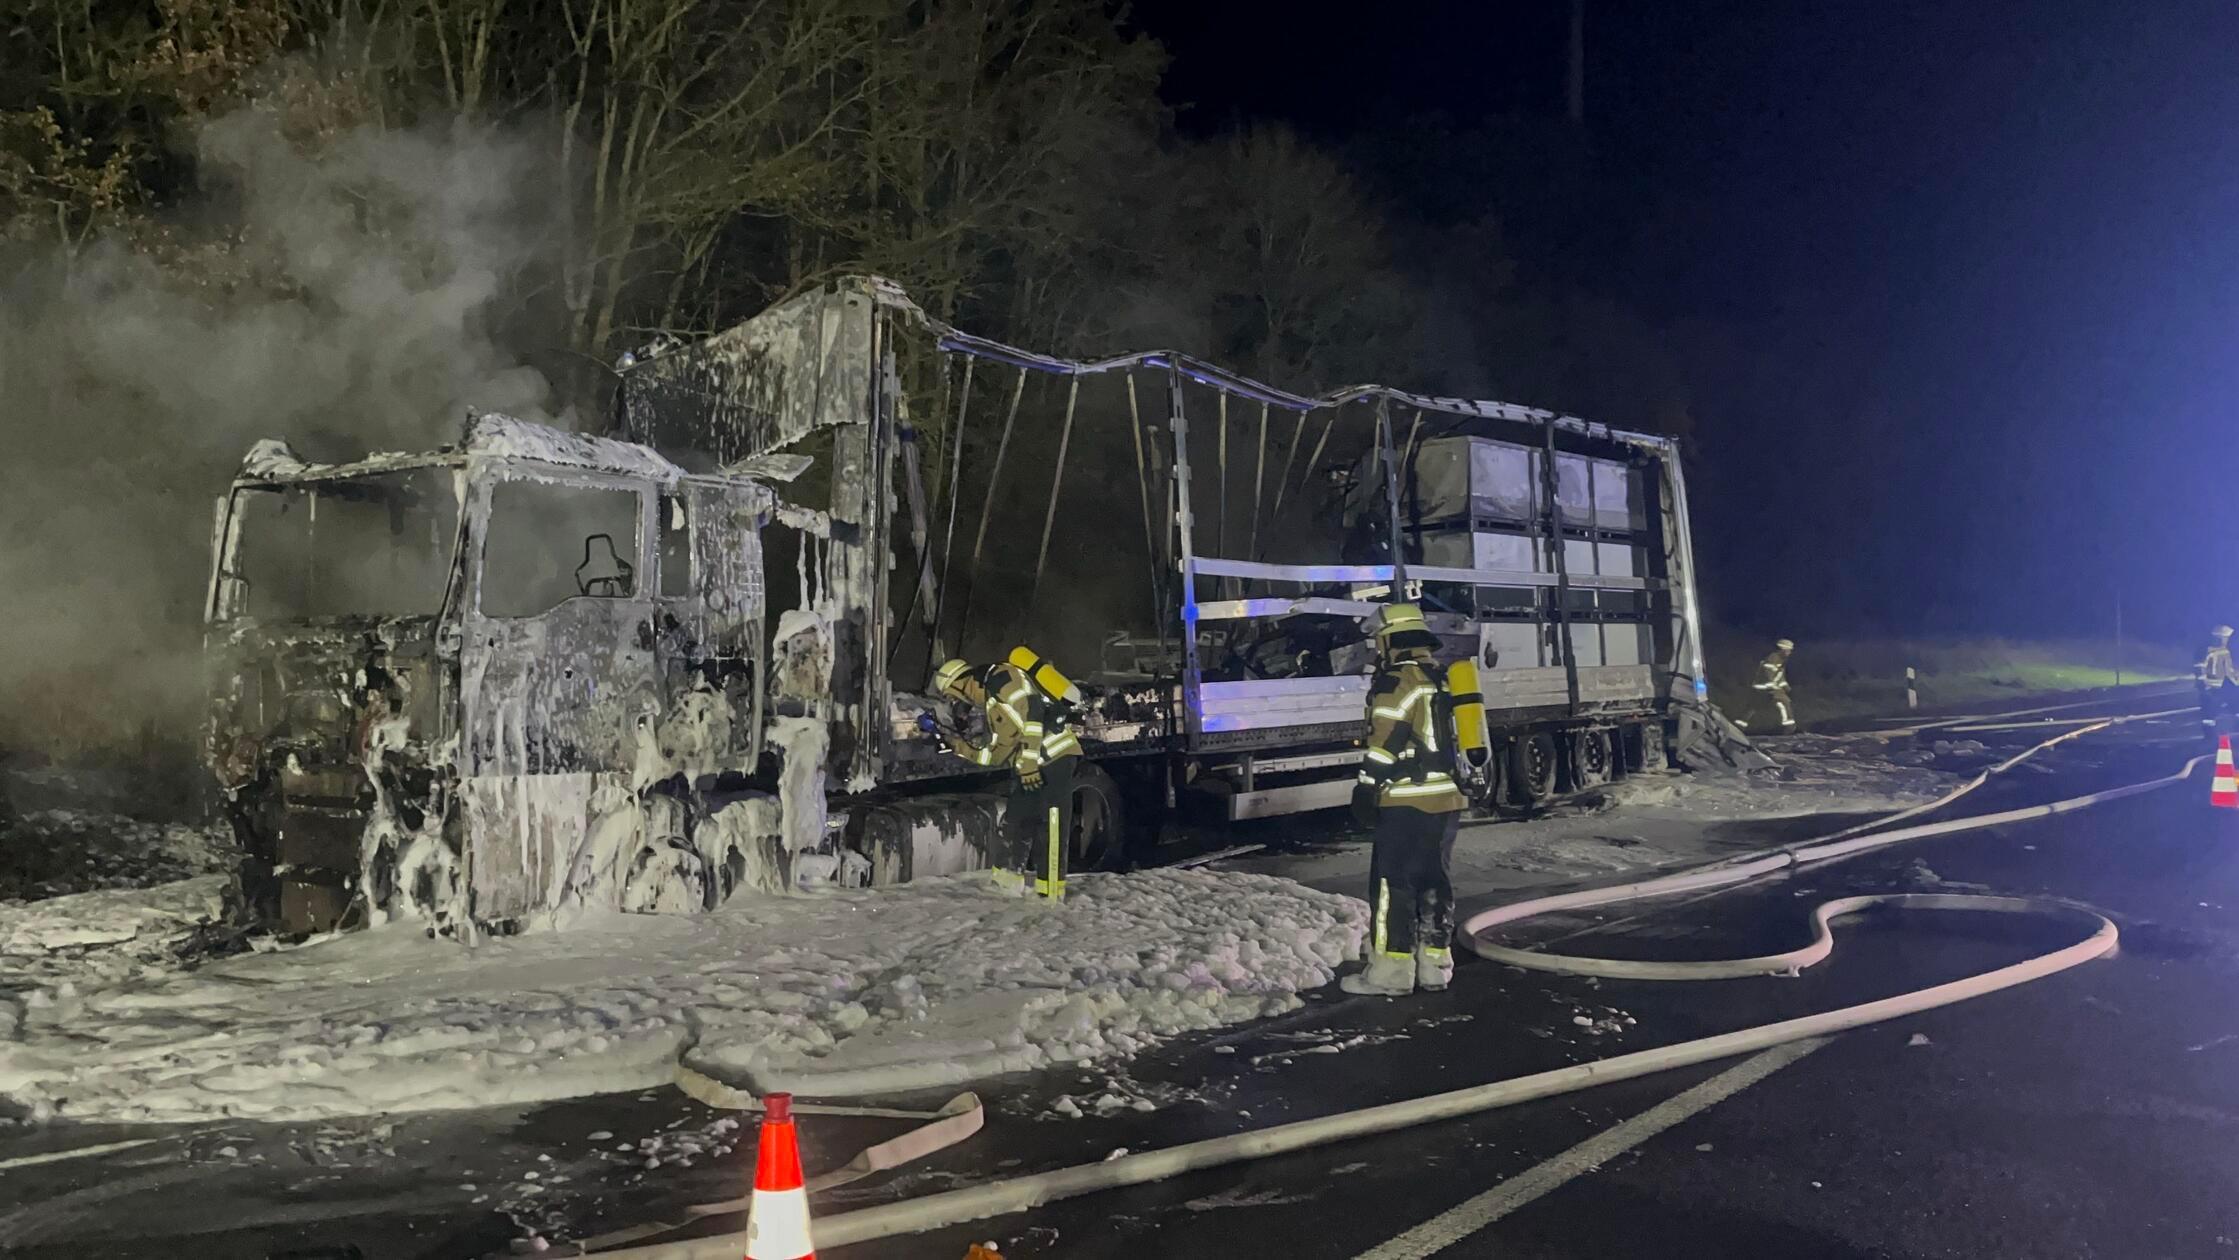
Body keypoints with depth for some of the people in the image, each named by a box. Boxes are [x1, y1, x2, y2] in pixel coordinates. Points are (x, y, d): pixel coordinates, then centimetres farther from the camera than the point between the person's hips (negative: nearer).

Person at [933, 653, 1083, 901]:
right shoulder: (990, 704, 26)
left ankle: (1051, 896, -9)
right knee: (1017, 823, 15)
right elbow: (999, 754, 26)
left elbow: (1031, 708, -19)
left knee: (1051, 829, -10)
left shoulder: (1000, 677, -4)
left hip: (1054, 757, -10)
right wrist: (963, 749, 17)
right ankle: (1006, 887, 25)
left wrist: (1029, 759, -22)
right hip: (1031, 768, 10)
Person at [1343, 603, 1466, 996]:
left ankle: (1391, 971, -3)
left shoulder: (1397, 682, -12)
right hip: (1448, 801, 9)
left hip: (1408, 805, -8)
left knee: (1392, 884, -4)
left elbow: (1385, 743, -17)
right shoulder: (1445, 679, 16)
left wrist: (1367, 787, -12)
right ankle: (1435, 965, 16)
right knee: (1435, 883, 13)